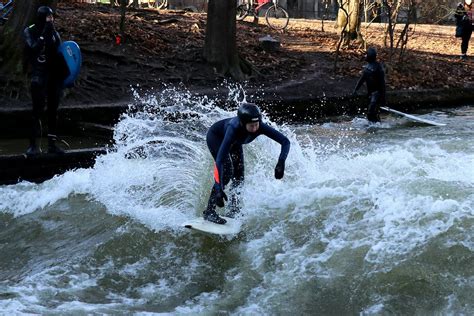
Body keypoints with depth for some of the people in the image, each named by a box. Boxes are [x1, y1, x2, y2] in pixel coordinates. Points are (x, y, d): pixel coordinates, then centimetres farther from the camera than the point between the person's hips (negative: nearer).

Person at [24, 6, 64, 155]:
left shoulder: (53, 32, 10)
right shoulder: (29, 31, -2)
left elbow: (59, 52, 10)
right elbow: (34, 48, -17)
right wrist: (44, 34, -19)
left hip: (55, 75, 5)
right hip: (39, 75, -4)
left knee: (53, 110, 7)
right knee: (37, 110, -8)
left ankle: (52, 143, 12)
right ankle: (33, 144, -1)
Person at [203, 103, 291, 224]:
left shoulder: (260, 127, -34)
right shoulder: (234, 129, -46)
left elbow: (285, 141, -29)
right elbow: (220, 159, -49)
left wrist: (281, 163, -46)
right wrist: (219, 189, -55)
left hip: (234, 142, 6)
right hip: (215, 137, -5)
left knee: (238, 176, 2)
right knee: (226, 172, -21)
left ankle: (234, 211, 19)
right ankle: (209, 212, -16)